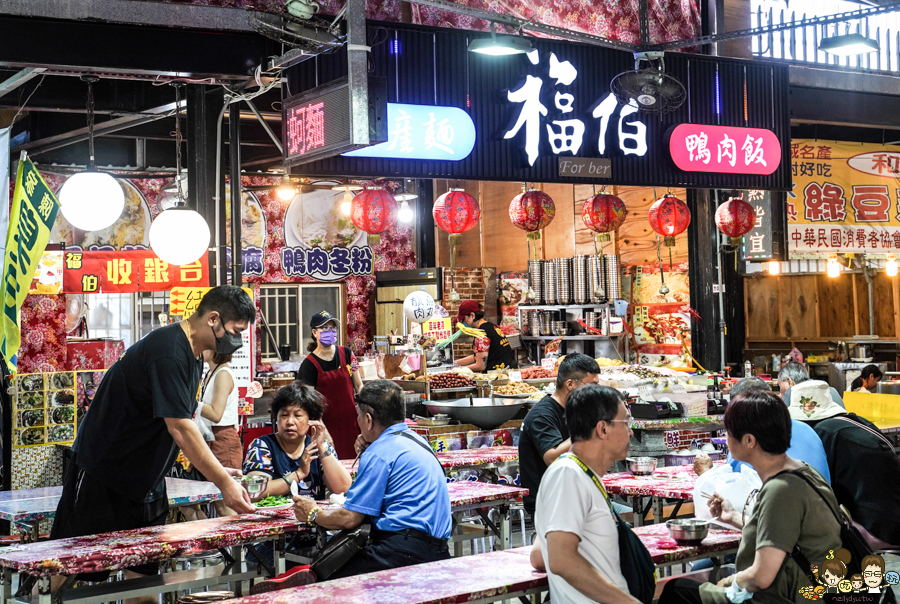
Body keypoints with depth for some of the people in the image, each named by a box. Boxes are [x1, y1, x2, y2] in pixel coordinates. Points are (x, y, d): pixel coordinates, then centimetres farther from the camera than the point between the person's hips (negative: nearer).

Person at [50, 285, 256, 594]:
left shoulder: (192, 354, 7)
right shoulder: (168, 351, -25)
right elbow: (180, 428, -27)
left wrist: (219, 470, 3)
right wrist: (224, 483, -25)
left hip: (144, 477, 9)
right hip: (101, 473, -9)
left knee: (144, 571, 7)